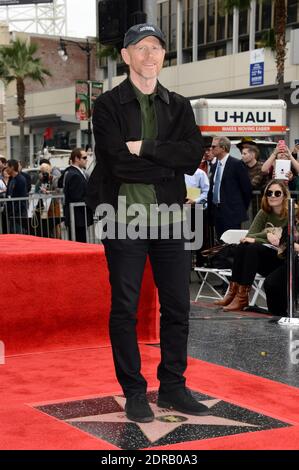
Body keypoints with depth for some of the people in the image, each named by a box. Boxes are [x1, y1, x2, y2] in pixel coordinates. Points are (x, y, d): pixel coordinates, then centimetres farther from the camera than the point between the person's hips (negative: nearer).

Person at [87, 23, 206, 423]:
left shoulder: (179, 106, 12)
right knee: (125, 308, 2)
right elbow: (118, 162, -14)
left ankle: (173, 387, 21)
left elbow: (194, 155, -5)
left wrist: (145, 148, -14)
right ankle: (134, 393, 14)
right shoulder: (108, 105, 1)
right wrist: (170, 164, -10)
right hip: (124, 217, -3)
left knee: (177, 306, 7)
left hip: (169, 217, 4)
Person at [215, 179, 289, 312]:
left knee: (252, 248, -30)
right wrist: (267, 234, -18)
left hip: (284, 260, -5)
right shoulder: (264, 213, 11)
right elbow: (249, 236, 2)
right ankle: (233, 292, -27)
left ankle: (242, 298, -32)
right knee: (242, 246, -24)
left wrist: (257, 240, -16)